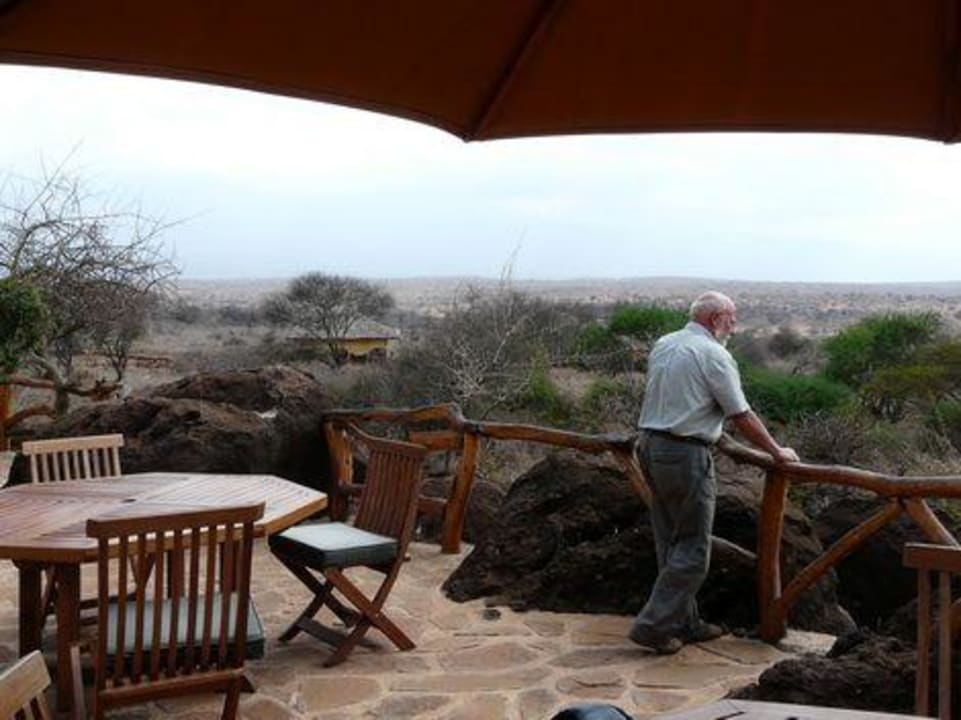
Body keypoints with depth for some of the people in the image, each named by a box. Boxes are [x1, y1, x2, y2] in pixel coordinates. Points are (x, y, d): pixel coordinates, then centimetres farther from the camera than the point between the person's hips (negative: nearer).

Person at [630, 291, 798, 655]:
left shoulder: (662, 345, 13)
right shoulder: (713, 355, -10)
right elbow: (742, 417, -8)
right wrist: (777, 451, 5)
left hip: (651, 446, 9)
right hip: (686, 454, -9)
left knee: (671, 543, 14)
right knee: (692, 549, 0)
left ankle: (684, 623, 23)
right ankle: (653, 625, -1)